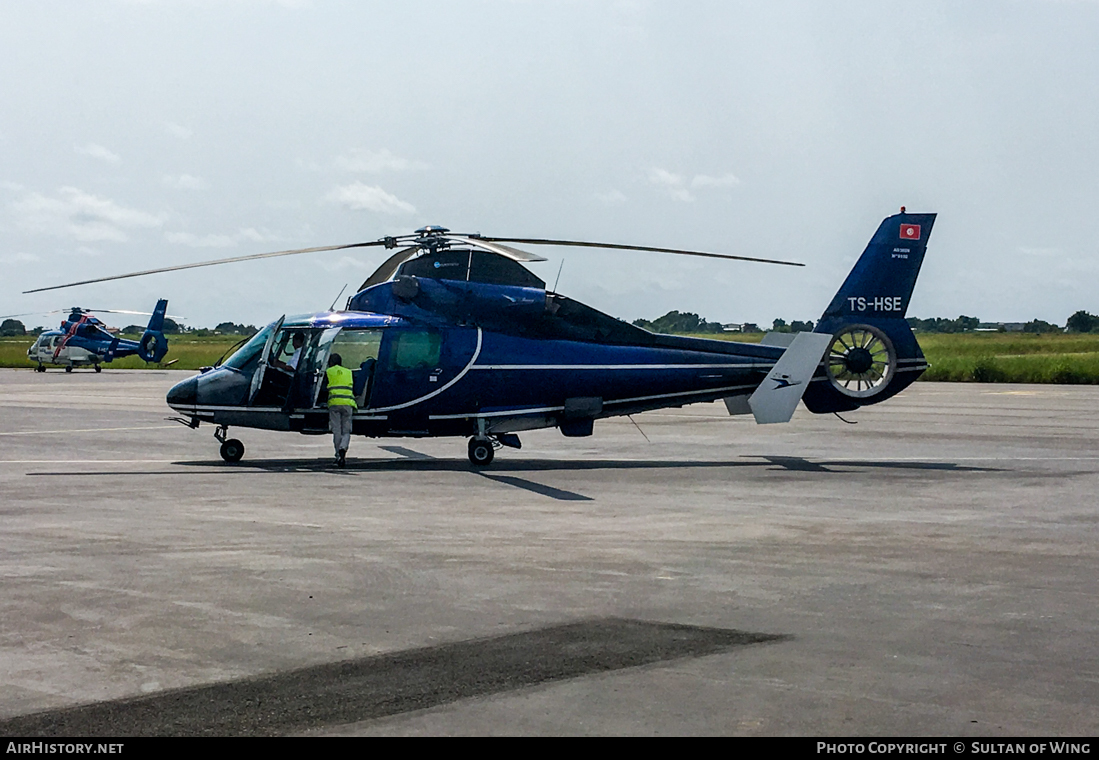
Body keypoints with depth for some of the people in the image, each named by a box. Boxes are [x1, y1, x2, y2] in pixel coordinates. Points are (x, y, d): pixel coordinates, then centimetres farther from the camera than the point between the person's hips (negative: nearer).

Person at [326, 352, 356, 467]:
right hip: (348, 403, 1)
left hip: (334, 403, -1)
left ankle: (339, 456, 1)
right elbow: (355, 390, 19)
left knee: (336, 431, 4)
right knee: (346, 431, 3)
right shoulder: (349, 372, 18)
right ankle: (343, 449, -24)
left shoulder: (328, 372, 10)